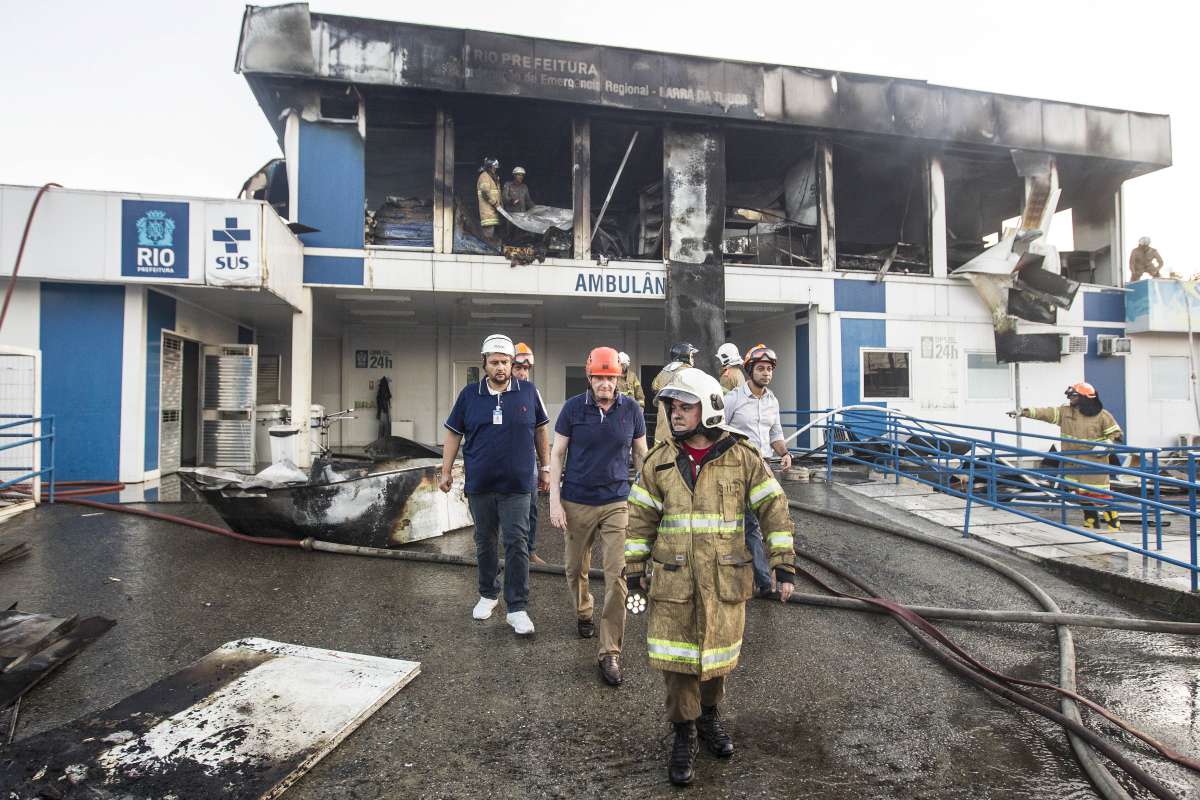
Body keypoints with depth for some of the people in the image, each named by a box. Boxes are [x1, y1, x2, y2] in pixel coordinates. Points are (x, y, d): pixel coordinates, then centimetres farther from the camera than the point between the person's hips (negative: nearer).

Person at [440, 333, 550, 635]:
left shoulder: (528, 392, -1)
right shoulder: (469, 394, 1)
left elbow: (540, 430, 8)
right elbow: (453, 434, 8)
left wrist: (545, 468, 8)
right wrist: (446, 471, 5)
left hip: (517, 485, -2)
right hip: (479, 484, 2)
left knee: (517, 544, -3)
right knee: (484, 542, 15)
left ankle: (517, 608, 6)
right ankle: (488, 594, 34)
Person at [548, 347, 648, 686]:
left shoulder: (631, 409, -2)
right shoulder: (573, 407, -6)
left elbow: (642, 454, 7)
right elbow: (556, 454, -2)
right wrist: (554, 500, -7)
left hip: (617, 503, 0)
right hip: (577, 502, 0)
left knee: (617, 575, -6)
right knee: (576, 569, 16)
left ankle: (610, 652, 6)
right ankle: (583, 613, 46)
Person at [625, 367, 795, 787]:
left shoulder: (742, 457, -6)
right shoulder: (659, 460, -3)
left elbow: (775, 509, -2)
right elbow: (641, 517, 4)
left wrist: (784, 565, -4)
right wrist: (635, 569, 4)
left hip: (723, 579, 0)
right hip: (673, 578, 0)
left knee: (717, 651, 16)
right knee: (676, 657, 6)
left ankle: (709, 715, 43)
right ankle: (683, 732, 28)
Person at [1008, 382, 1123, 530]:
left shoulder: (1102, 415, -6)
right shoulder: (1065, 411, 3)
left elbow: (1116, 434, 1)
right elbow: (1046, 412, -6)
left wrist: (1105, 445, -15)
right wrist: (1024, 412, -18)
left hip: (1094, 464, -5)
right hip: (1074, 464, 5)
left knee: (1101, 496, -5)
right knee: (1083, 495, 15)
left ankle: (1114, 525, 7)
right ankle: (1091, 523, 28)